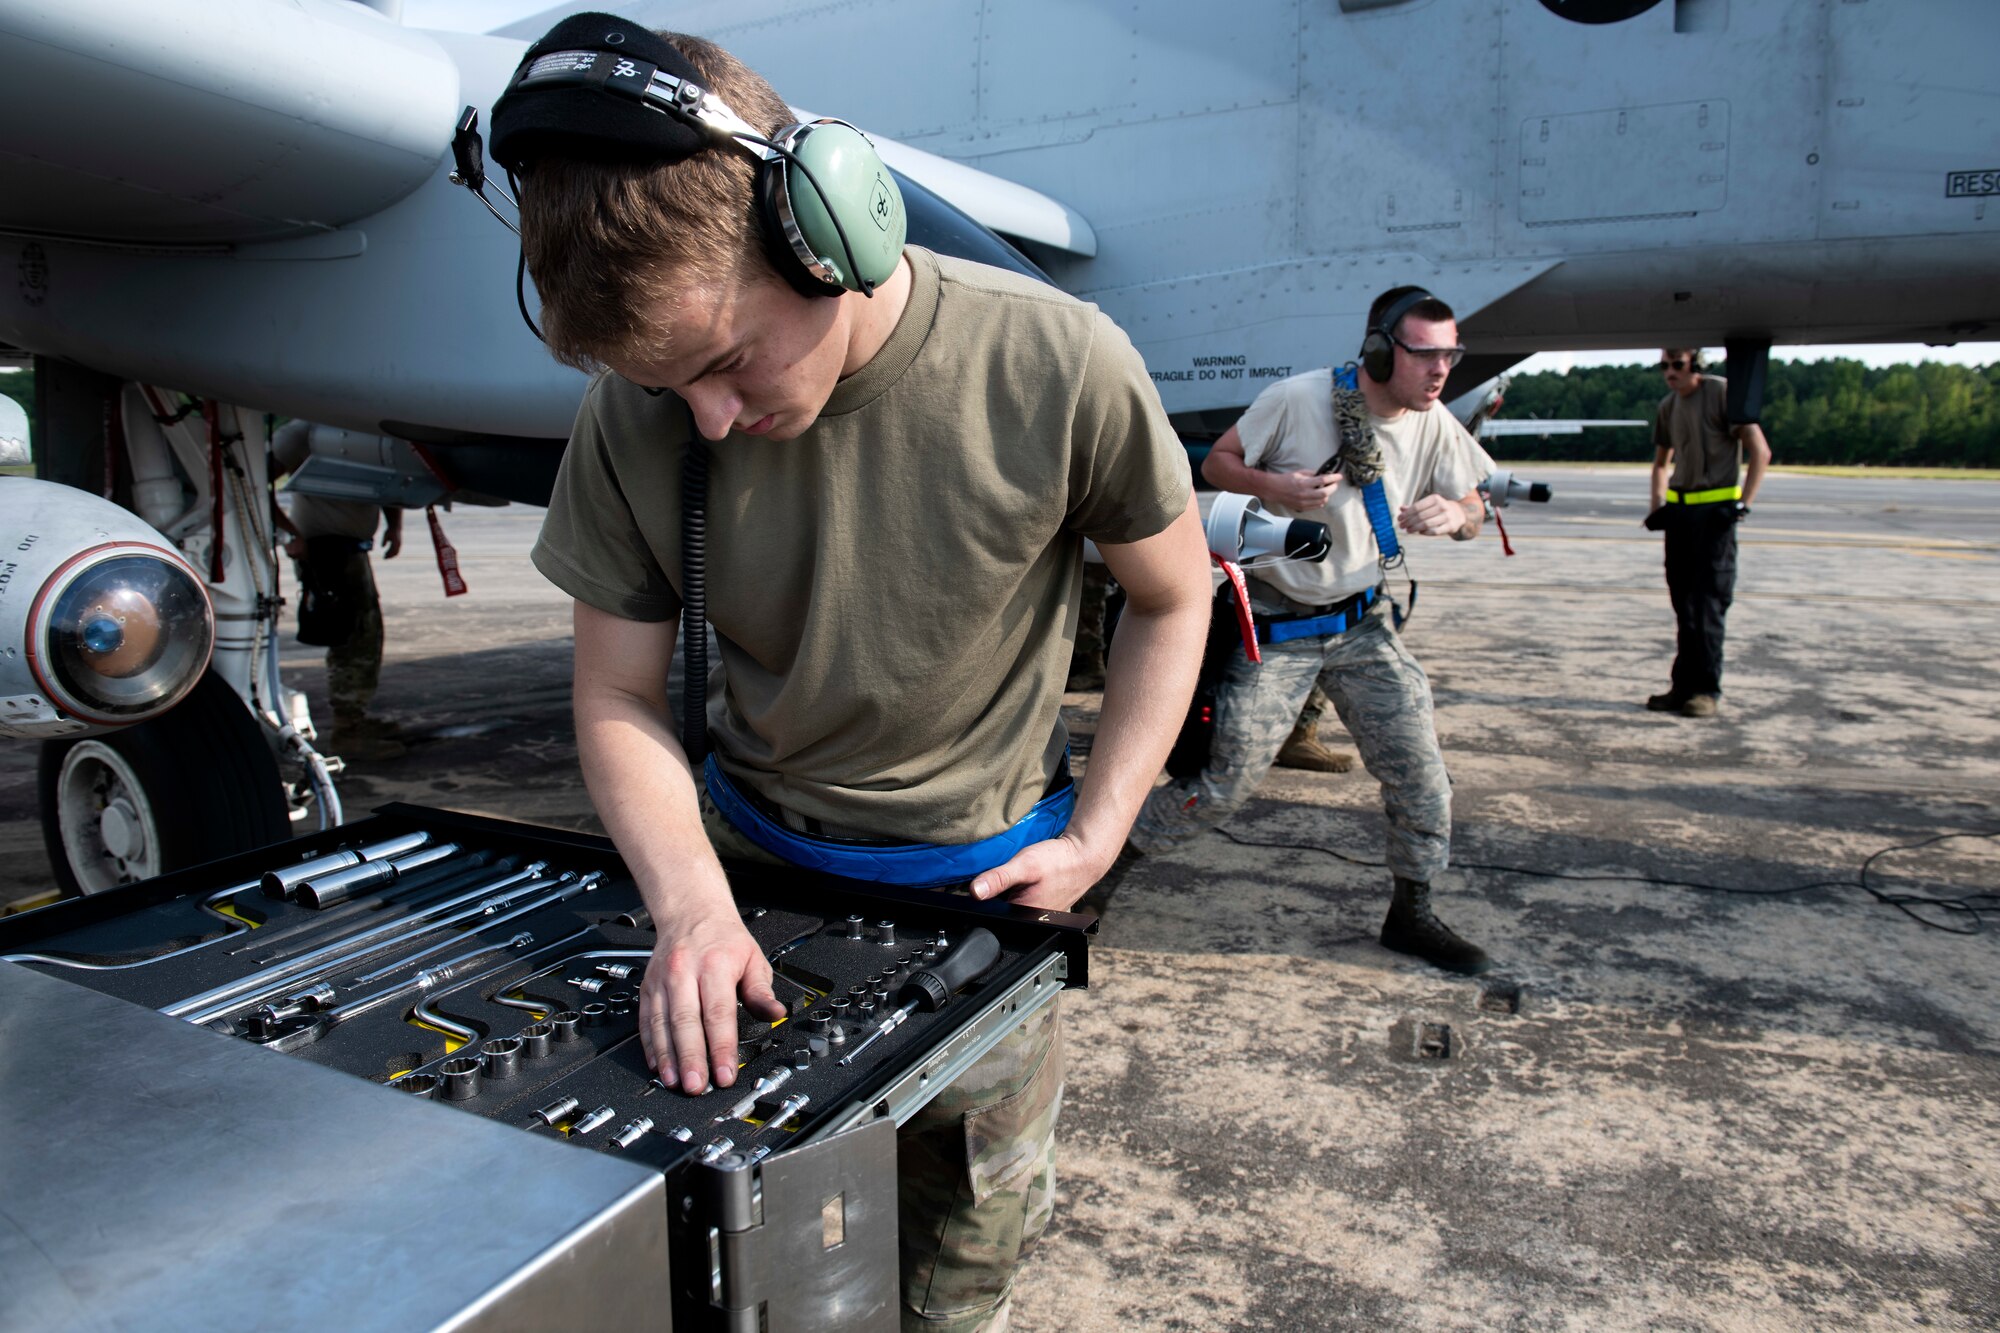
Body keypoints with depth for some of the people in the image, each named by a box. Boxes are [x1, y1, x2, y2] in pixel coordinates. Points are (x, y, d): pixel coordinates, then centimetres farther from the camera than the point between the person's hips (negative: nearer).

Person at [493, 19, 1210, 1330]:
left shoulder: (1059, 369, -23)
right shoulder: (637, 416, -15)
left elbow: (1174, 597, -5)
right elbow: (621, 700, -5)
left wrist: (1096, 837, -10)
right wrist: (690, 901, -21)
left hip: (984, 879, -1)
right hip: (759, 866, 2)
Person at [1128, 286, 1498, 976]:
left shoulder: (1435, 426, -2)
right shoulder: (1298, 399, -15)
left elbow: (1473, 512, 8)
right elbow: (1216, 463, -5)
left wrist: (1454, 514, -18)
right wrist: (1274, 486, -26)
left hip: (1364, 624, 5)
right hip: (1276, 626, -5)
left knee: (1418, 768, 1)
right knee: (1229, 779, -5)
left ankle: (1411, 914, 21)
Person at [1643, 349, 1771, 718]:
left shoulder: (1723, 393, -7)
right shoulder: (1668, 406, 12)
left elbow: (1760, 451, -9)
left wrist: (1743, 504, -15)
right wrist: (1657, 505, 10)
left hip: (1715, 510, -6)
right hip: (1679, 510, 7)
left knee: (1708, 603, -8)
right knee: (1683, 604, 8)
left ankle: (1707, 690, -3)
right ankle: (1684, 685, 13)